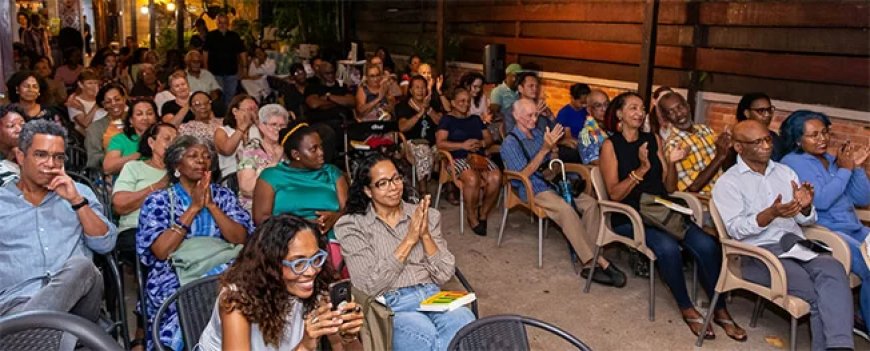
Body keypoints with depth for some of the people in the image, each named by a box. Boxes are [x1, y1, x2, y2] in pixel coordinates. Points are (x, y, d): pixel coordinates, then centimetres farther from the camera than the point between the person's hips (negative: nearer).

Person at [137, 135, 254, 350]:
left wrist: (210, 205, -6)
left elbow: (241, 240, 0)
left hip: (223, 275, 2)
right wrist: (194, 207, -8)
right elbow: (161, 250, -8)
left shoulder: (223, 195, 13)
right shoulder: (158, 200, 6)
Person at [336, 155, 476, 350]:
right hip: (392, 305, -3)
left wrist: (425, 235, -8)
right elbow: (369, 287, -9)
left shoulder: (425, 215, 12)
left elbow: (444, 275, 7)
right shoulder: (353, 226, 2)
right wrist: (409, 240, -10)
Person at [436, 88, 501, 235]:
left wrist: (481, 143, -4)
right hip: (458, 159, -4)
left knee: (496, 178, -28)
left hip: (480, 157, 5)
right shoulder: (447, 119, 10)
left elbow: (489, 138, 20)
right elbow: (440, 143, -4)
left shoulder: (475, 119, 25)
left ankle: (483, 213, -7)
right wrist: (463, 145, -14)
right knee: (472, 179, -37)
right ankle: (472, 218, -16)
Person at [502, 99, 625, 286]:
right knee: (566, 209, -34)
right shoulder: (510, 143, -5)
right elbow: (523, 175, -13)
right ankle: (600, 262, -32)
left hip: (552, 183, 7)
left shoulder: (538, 133, 16)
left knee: (591, 203, -17)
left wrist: (554, 147, -2)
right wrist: (544, 149, -19)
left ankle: (590, 261, -24)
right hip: (533, 190, -7)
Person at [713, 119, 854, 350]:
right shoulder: (728, 182, 1)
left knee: (833, 269, -29)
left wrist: (805, 207, -7)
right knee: (818, 294, -27)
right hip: (758, 252, -4)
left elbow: (806, 221, 18)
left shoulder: (785, 172, 19)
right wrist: (771, 214, -27)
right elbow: (735, 230, -11)